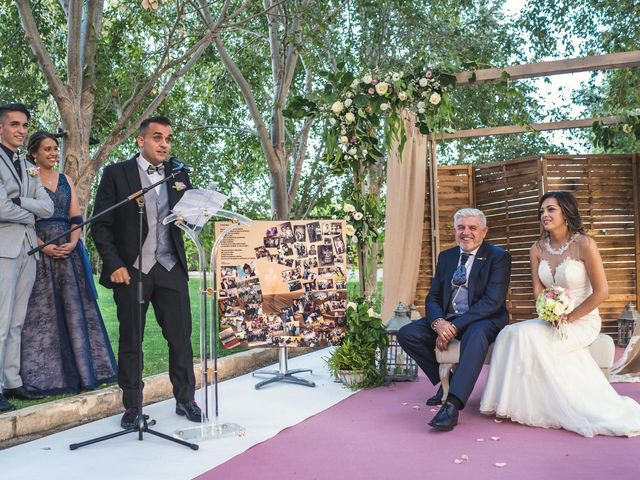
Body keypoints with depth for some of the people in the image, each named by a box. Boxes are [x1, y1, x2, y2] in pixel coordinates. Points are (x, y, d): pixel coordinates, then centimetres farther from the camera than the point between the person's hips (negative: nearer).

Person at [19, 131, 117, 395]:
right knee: (42, 311, -3)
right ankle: (42, 374, 4)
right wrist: (44, 246, -17)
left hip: (69, 251, 4)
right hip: (39, 251, -4)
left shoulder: (65, 180, 15)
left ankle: (78, 370, 9)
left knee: (74, 308, 3)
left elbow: (76, 218, 10)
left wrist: (72, 243, -7)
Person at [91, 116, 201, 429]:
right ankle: (132, 406, 20)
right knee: (130, 341, 7)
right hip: (131, 270, -2)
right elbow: (101, 225, -2)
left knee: (181, 336, 3)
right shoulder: (116, 174, 1)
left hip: (171, 269, 3)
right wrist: (114, 265, -10)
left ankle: (185, 399, 17)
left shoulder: (179, 175, 11)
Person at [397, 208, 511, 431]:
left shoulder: (498, 257, -4)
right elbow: (433, 297, 8)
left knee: (475, 335, -39)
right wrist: (438, 322, -17)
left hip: (484, 320, -5)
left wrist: (455, 326, -24)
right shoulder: (446, 257, 12)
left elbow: (492, 301, -16)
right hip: (446, 319, 6)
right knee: (407, 334, -14)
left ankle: (452, 405, -42)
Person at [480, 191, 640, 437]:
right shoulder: (538, 249, 5)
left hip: (582, 320, -5)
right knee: (513, 333, -23)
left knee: (527, 335, -28)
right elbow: (538, 291, 3)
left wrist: (568, 319, -14)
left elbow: (601, 292, -12)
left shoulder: (584, 244, -11)